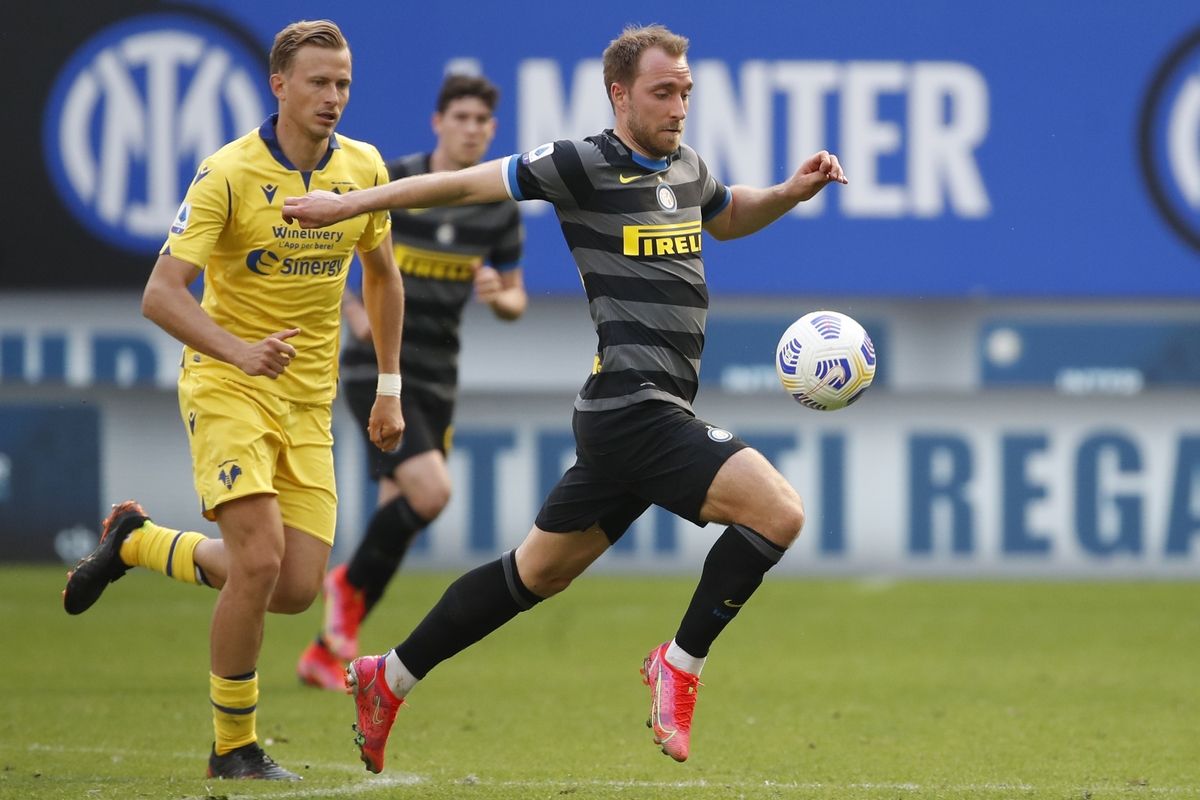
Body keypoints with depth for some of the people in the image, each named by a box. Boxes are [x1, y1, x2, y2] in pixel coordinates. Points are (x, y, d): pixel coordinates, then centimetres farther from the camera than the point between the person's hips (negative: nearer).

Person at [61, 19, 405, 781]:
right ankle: (234, 745, -3)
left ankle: (142, 543, 24)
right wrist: (240, 351, -34)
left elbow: (383, 276, 18)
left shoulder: (363, 169, 0)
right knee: (260, 559, -21)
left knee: (297, 590, -2)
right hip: (227, 388, -5)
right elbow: (161, 294, -20)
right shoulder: (229, 173, -15)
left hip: (310, 402, 5)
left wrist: (390, 387, 18)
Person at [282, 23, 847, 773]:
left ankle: (389, 677, 28)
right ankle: (680, 665, -5)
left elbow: (728, 218, 36)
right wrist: (349, 203, 0)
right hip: (632, 406, -9)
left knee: (539, 572, 18)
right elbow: (466, 183, -3)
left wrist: (793, 192, 18)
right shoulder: (585, 166, -10)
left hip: (650, 414, 9)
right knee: (779, 510, -19)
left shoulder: (686, 167, 14)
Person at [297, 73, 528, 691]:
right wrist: (355, 312, -17)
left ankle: (327, 652, 19)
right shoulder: (386, 185, -11)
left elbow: (516, 300, 10)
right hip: (377, 368, -5)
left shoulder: (500, 208, 1)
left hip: (436, 379, 5)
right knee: (431, 492, -23)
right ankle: (350, 586, 3)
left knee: (398, 515, 6)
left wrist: (499, 295, -14)